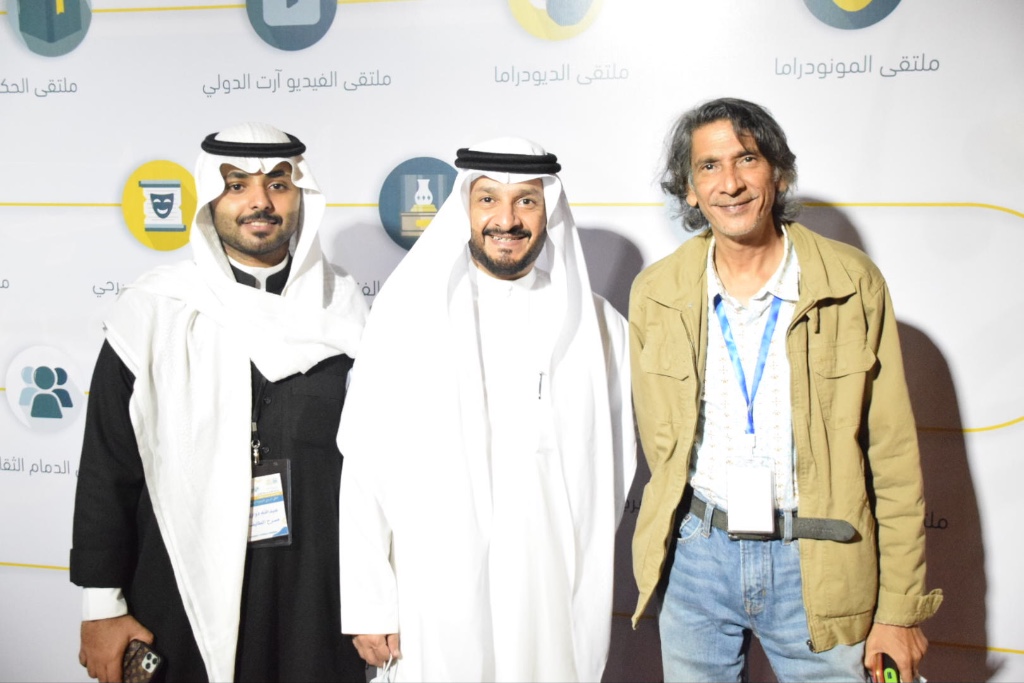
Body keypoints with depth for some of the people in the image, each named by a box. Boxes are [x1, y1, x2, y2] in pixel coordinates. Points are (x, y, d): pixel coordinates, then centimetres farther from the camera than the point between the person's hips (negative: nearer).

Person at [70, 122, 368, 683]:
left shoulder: (342, 308, 1)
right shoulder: (153, 312, -4)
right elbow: (108, 469, -1)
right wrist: (101, 607, -1)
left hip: (321, 596, 2)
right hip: (186, 597, -1)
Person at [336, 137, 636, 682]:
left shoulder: (595, 326, 1)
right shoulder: (409, 314, -5)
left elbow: (611, 472, 7)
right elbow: (365, 470, -4)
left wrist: (592, 592, 7)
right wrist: (369, 605, -5)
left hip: (556, 603, 2)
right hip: (436, 606, -1)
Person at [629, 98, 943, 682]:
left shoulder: (854, 283, -6)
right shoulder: (654, 294, -1)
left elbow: (894, 458, -4)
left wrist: (900, 609, -4)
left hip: (820, 563, -1)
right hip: (695, 553, 2)